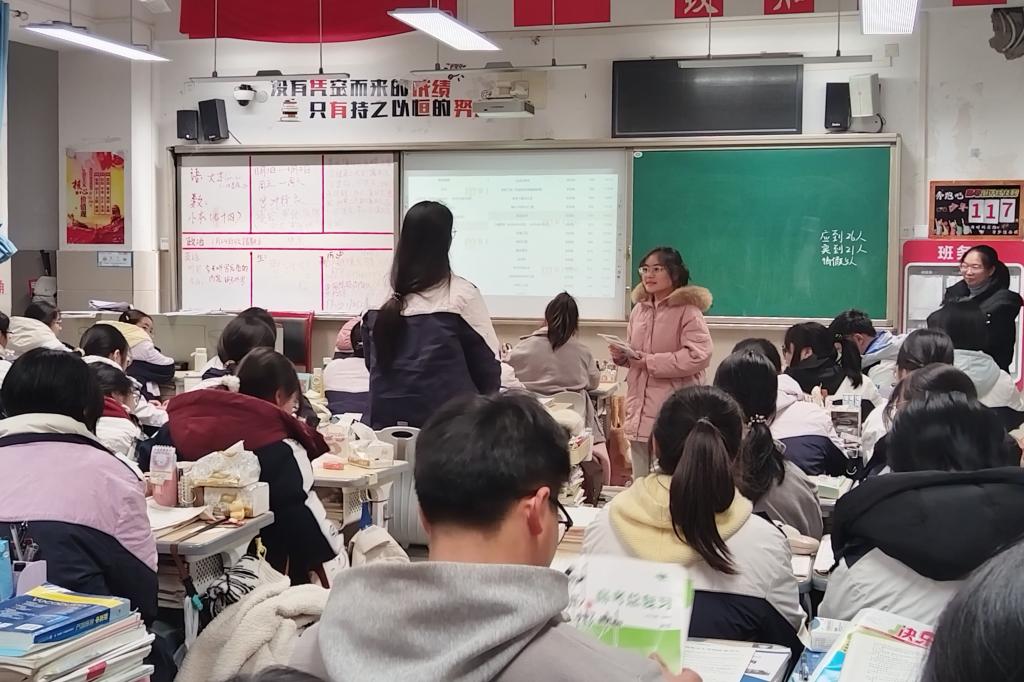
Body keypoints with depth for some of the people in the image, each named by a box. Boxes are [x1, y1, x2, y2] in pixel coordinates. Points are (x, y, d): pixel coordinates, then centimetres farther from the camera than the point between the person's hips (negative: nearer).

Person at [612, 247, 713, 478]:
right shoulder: (639, 309, 12)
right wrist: (622, 356, 1)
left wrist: (648, 361, -18)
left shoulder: (688, 310, -8)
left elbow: (698, 356, -21)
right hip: (640, 410, 7)